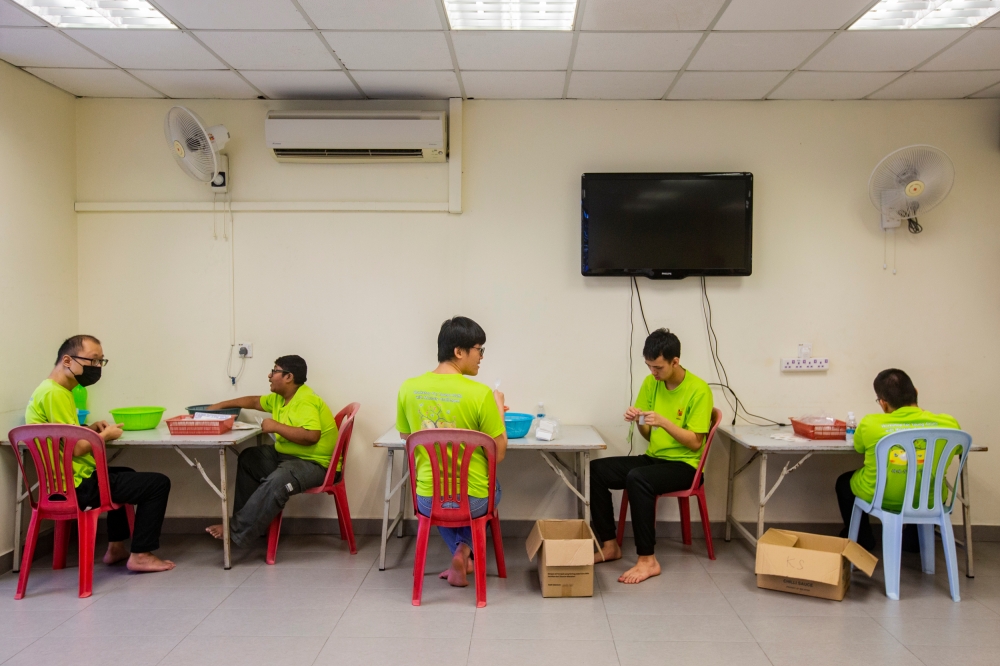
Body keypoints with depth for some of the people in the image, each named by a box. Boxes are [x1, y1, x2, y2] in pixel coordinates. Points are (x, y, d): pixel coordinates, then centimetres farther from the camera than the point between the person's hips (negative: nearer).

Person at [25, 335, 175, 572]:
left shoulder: (53, 390, 12)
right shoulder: (54, 393, -20)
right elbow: (74, 449, -24)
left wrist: (90, 429, 6)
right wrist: (105, 436, -7)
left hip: (68, 480, 11)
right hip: (76, 485, -11)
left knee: (126, 475, 35)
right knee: (157, 483, -7)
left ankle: (115, 547, 34)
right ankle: (140, 555, 1)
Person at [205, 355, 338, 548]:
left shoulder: (306, 401, -22)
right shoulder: (280, 398, 9)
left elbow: (311, 436, -35)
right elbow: (254, 401, 26)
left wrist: (276, 427, -25)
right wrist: (222, 405, 24)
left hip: (315, 463, -11)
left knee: (276, 481, -34)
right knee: (249, 458, 16)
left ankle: (236, 532, -21)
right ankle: (245, 519, 14)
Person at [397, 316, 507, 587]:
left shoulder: (408, 388, -6)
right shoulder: (480, 394, -19)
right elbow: (498, 454, -10)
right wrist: (498, 408, 1)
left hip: (428, 501, 3)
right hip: (473, 501, -3)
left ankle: (463, 553, 28)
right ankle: (465, 549, 15)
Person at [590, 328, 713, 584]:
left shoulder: (698, 390, -14)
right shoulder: (651, 383, 4)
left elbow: (695, 442, -14)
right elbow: (648, 435, 10)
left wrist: (664, 421, -25)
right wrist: (638, 420, -11)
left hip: (684, 465, -7)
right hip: (653, 458, 7)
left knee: (636, 478, -34)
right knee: (596, 470, -12)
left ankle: (647, 560, -25)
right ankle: (609, 545, -3)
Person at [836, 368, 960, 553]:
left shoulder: (870, 424, -20)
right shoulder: (948, 423, -15)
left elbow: (858, 447, 3)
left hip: (879, 498, -2)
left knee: (844, 482, 32)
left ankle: (863, 540, 39)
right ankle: (915, 539, 42)